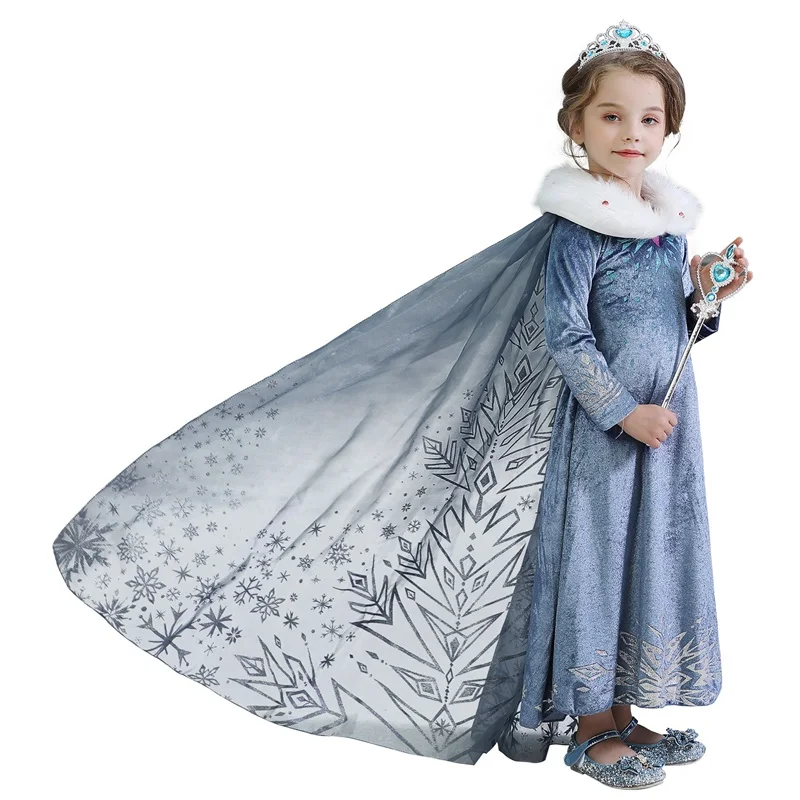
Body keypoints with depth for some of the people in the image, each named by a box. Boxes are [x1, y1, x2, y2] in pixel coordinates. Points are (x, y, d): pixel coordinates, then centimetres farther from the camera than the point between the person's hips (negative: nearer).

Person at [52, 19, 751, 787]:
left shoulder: (672, 224, 9)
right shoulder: (578, 228, -12)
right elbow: (564, 335, -16)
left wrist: (708, 296, -1)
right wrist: (622, 411, -19)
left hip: (664, 423, 8)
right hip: (600, 425, -7)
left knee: (645, 563, 14)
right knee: (589, 564, 2)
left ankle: (618, 716, 29)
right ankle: (588, 732, 17)